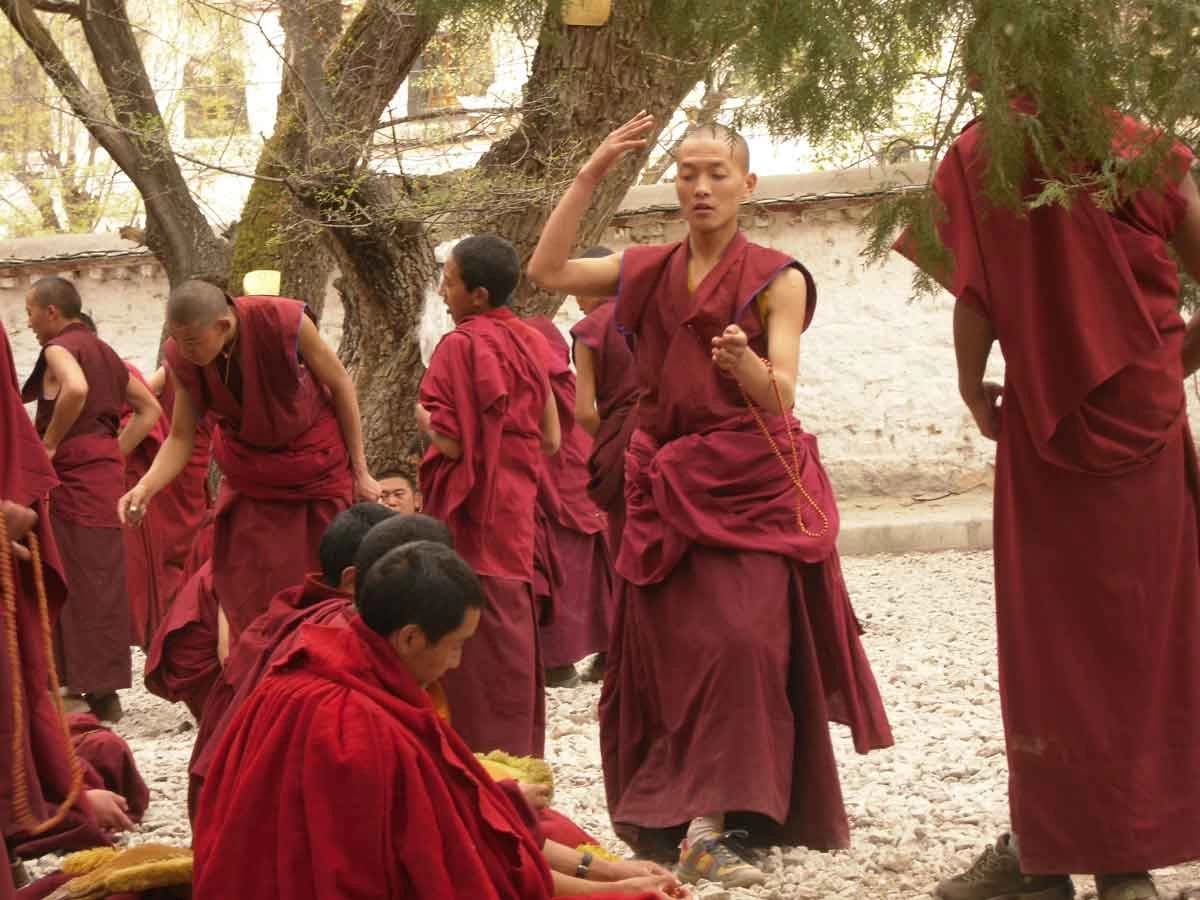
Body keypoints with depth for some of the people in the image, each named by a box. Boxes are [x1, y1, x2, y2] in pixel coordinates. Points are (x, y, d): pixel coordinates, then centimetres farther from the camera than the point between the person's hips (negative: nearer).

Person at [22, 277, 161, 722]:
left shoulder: (60, 347, -6)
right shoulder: (102, 351, 19)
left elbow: (76, 389, -28)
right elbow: (149, 410, 22)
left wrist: (49, 443, -17)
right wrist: (116, 451, 14)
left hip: (74, 473, -8)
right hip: (106, 471, 8)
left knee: (79, 582, -6)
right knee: (102, 581, 10)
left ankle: (84, 688, -6)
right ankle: (104, 693, 13)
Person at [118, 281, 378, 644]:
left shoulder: (284, 322, -27)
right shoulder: (181, 358, -18)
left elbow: (340, 385, -13)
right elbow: (180, 438, -9)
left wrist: (360, 472, -7)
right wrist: (146, 487, -29)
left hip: (317, 467, -3)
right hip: (249, 474, 3)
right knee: (250, 602, -2)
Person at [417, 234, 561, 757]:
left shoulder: (462, 345, -15)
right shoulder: (529, 342, 8)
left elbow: (452, 442, -19)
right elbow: (551, 439, 11)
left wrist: (423, 417, -2)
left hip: (474, 516, -8)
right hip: (517, 504, 8)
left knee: (482, 632, -5)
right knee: (513, 630, 13)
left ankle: (485, 748, -3)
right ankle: (521, 748, 19)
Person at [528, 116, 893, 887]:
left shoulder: (775, 280, -2)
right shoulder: (649, 272, 10)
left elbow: (782, 396, -12)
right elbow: (548, 272, -1)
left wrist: (745, 366, -35)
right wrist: (592, 174, -3)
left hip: (752, 486, -4)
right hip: (665, 487, 4)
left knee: (739, 643, -15)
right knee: (671, 647, 1)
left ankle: (708, 825, -18)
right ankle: (692, 817, 7)